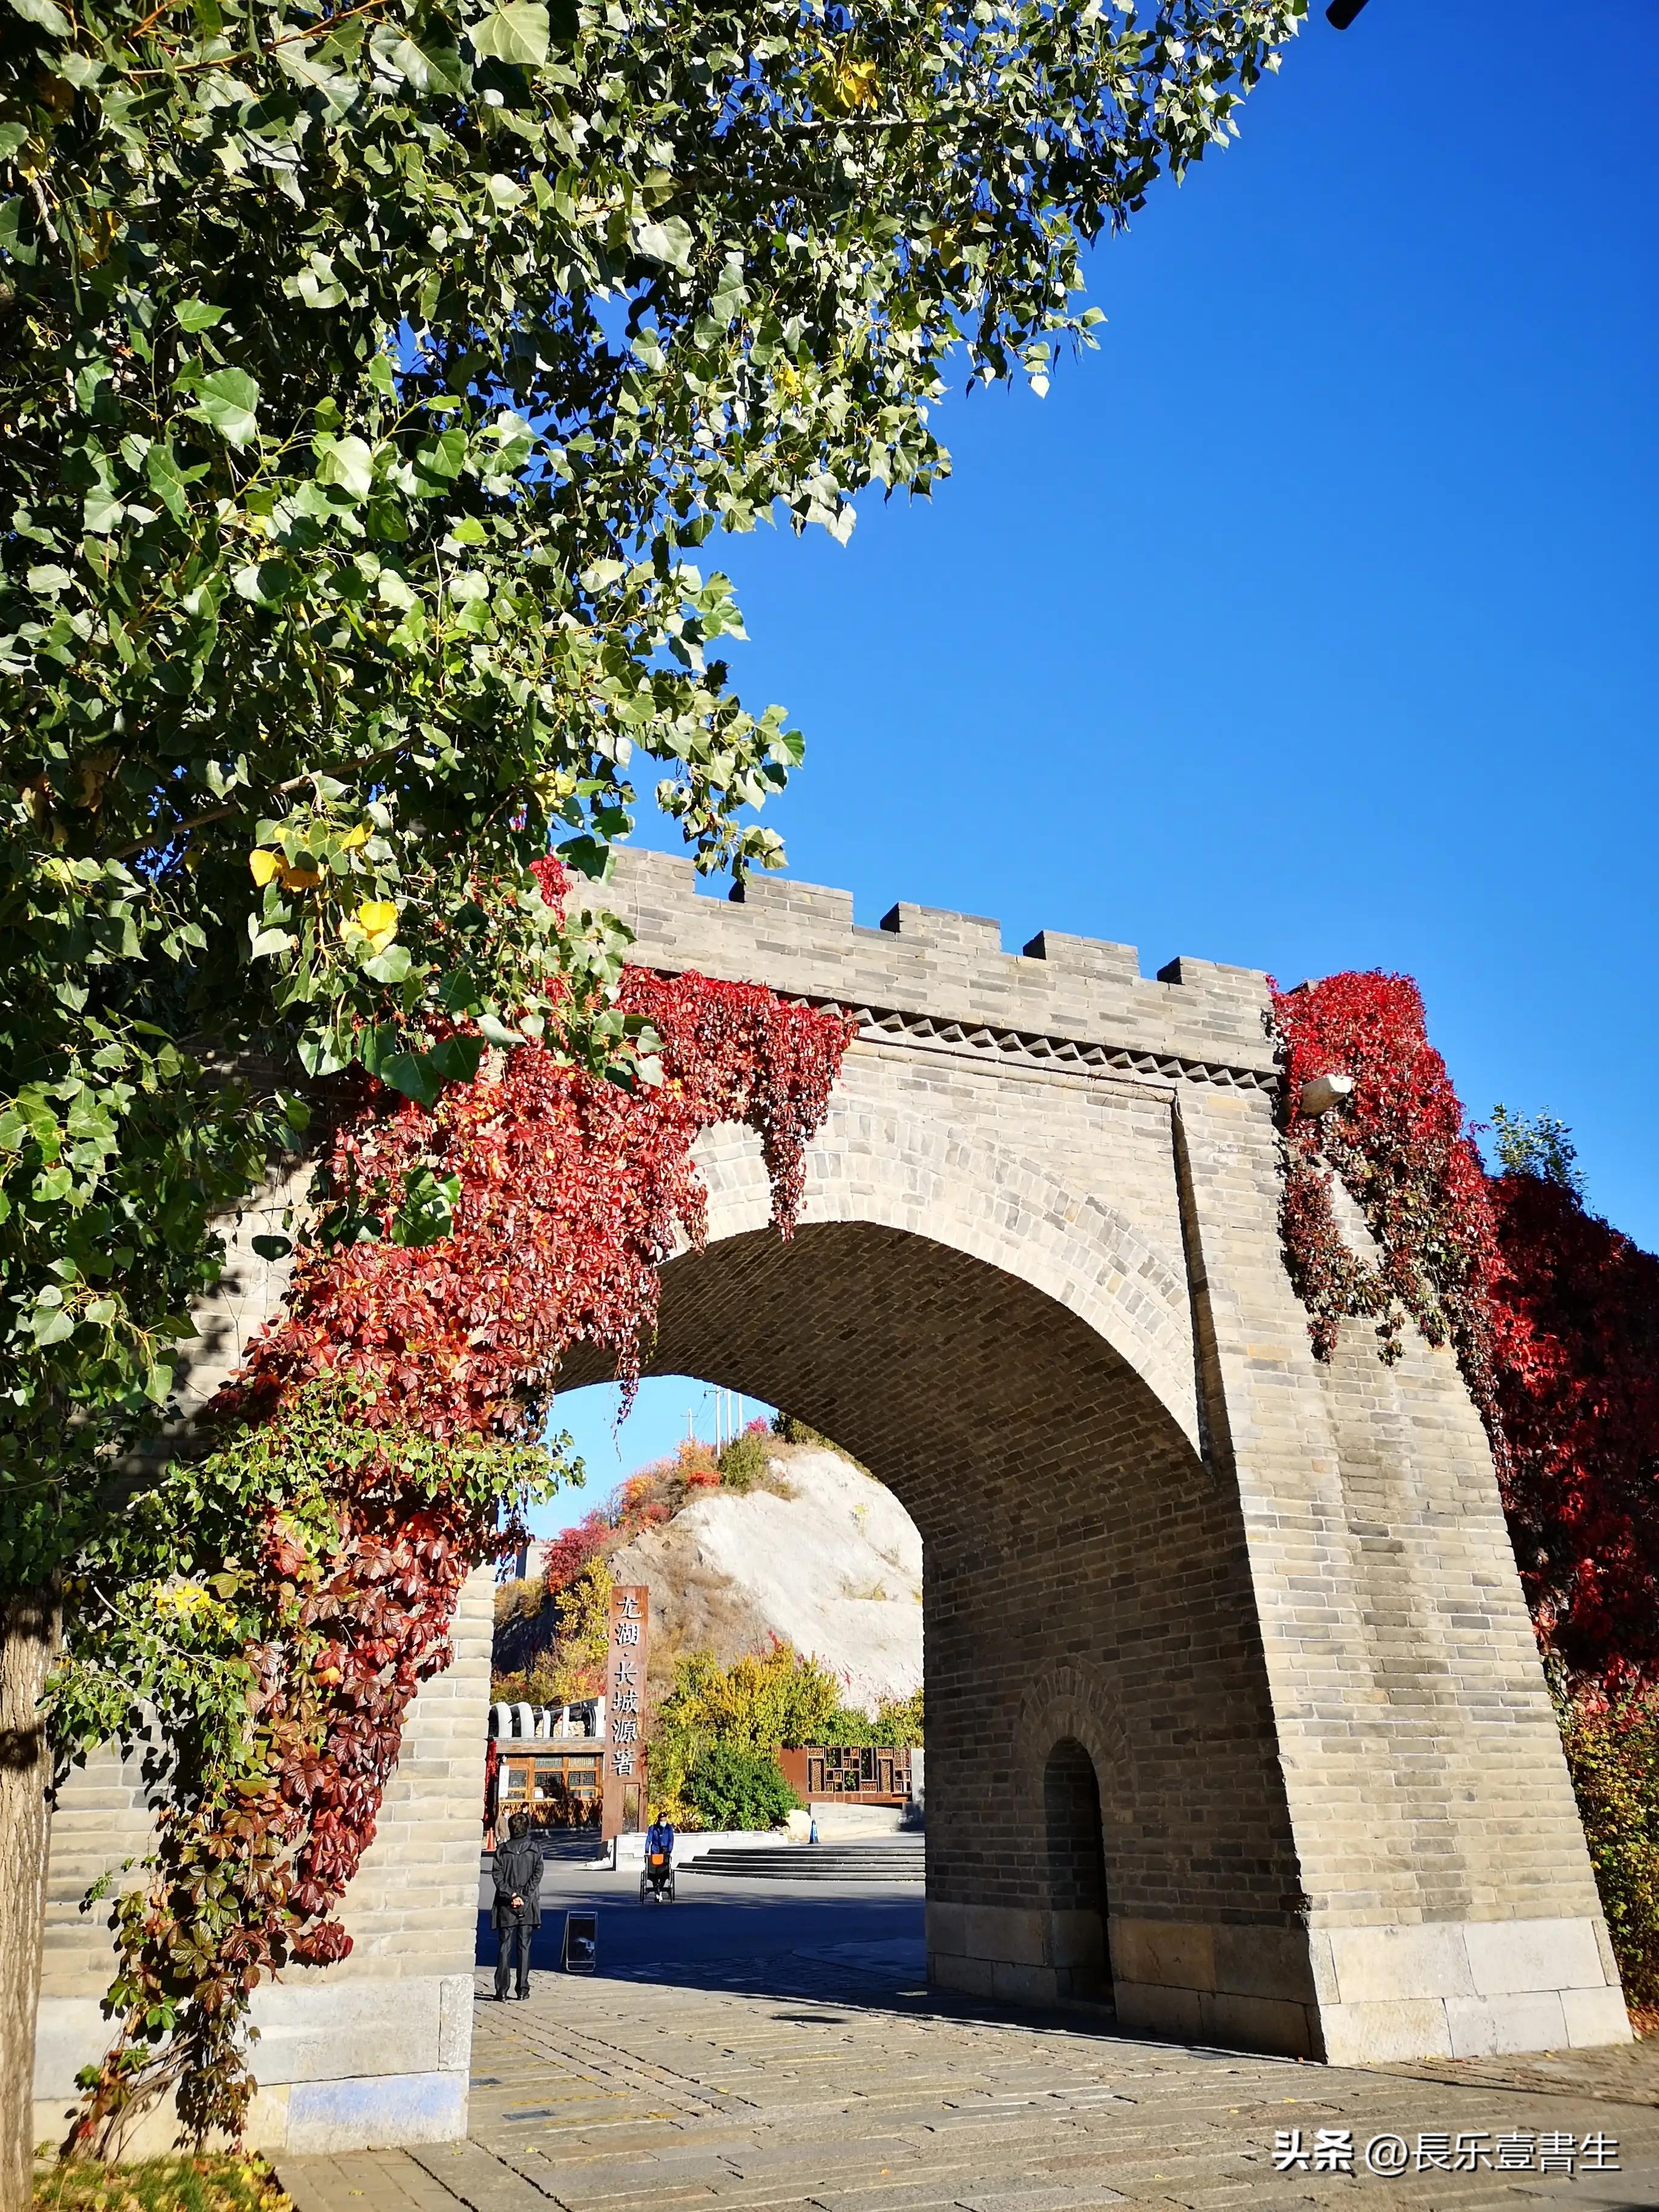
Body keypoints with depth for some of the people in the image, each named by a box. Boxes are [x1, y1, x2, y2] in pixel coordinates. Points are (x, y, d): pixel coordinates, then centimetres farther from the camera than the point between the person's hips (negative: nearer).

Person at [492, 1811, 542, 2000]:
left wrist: (511, 1896, -9)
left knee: (505, 1947, 5)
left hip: (506, 1906, 0)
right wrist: (523, 1896, -8)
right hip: (528, 1906, 0)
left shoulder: (502, 1850, -1)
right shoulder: (535, 1849, -1)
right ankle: (523, 1989, 10)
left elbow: (498, 1877, -7)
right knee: (524, 1947, 8)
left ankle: (502, 1991, 1)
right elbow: (537, 1876, -8)